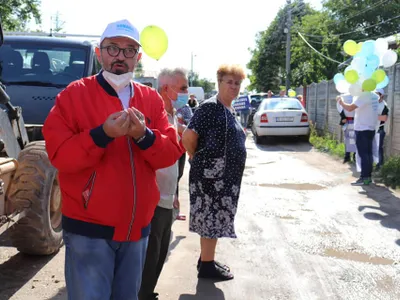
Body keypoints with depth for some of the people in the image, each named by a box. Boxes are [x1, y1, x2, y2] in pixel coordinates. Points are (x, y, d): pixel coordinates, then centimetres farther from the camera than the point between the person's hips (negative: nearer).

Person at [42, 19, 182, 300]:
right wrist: (102, 134, -25)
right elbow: (59, 155, -13)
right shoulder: (74, 94, -5)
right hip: (89, 227, -4)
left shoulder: (152, 99, 7)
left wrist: (144, 136, -18)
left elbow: (171, 153, 0)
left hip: (138, 226, 5)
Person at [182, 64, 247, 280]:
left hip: (226, 174, 9)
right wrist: (197, 158, -7)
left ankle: (207, 259, 28)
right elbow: (188, 137, -20)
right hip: (211, 173, -9)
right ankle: (206, 265, 9)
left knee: (215, 217, 16)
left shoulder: (228, 110, 14)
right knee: (212, 217, -2)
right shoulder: (210, 107, -15)